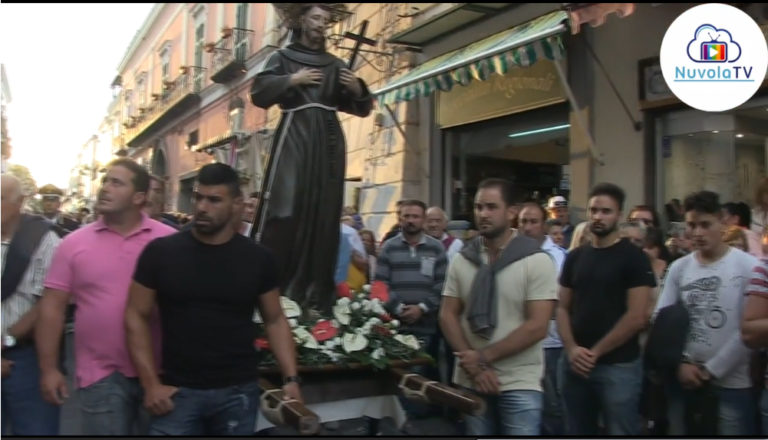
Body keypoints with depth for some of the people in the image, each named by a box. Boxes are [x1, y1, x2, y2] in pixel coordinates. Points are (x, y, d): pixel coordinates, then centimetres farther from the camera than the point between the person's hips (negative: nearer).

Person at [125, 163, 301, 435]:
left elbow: (275, 320, 5)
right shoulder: (161, 252, -4)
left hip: (238, 391, 1)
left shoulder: (257, 259, -1)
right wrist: (151, 383, -5)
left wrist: (291, 378, -6)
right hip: (178, 391, -1)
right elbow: (136, 316, 1)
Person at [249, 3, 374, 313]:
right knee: (285, 207, -13)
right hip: (294, 136, -3)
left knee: (324, 212, -2)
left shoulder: (335, 65, 19)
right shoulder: (283, 57, 11)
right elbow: (259, 92, -1)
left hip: (329, 140, 3)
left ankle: (316, 291, 3)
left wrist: (357, 89, -2)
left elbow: (361, 108, 18)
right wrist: (291, 80, -10)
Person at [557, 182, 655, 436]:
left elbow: (636, 318, -11)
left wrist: (596, 352, -11)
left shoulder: (633, 258, -5)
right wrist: (571, 348, -7)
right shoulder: (575, 257, 10)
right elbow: (563, 308, 9)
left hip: (619, 366, -5)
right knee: (579, 434, 15)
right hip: (576, 364, 5)